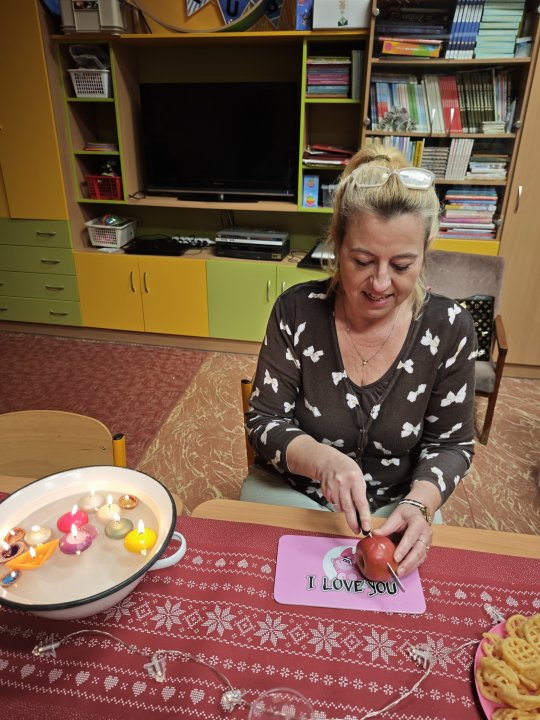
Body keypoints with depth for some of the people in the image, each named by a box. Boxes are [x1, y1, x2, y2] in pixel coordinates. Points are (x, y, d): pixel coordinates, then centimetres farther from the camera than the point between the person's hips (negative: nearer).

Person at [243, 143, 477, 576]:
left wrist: (419, 504, -23)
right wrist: (322, 459, -30)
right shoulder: (297, 311, -14)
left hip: (393, 507, 2)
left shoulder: (450, 328, -12)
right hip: (290, 492, -1)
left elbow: (450, 444, -3)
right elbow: (265, 421, -10)